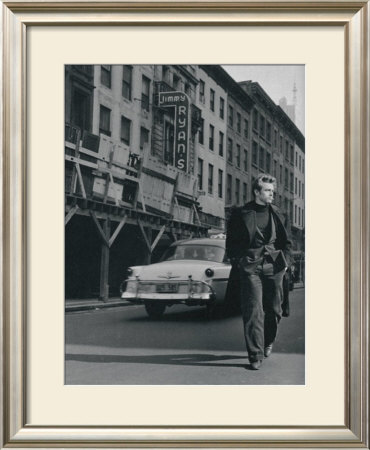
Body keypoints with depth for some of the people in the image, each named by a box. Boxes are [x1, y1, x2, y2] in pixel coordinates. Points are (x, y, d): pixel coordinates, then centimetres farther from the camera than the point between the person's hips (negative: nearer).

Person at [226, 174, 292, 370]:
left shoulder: (276, 214, 11)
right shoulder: (241, 214, 1)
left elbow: (286, 241, 20)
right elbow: (231, 242, 3)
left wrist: (285, 260, 9)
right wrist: (238, 262, -6)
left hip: (274, 266, 4)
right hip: (250, 267, -3)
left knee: (274, 309, 10)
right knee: (253, 310, -9)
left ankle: (268, 342, 36)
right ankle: (256, 355, -5)